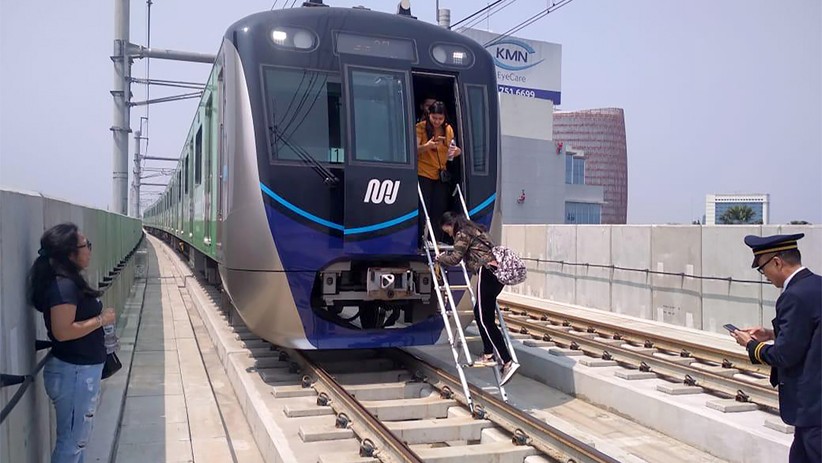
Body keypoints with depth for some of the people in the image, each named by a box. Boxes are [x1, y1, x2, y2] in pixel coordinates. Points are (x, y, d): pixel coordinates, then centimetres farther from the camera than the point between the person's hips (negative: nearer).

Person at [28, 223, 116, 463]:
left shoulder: (69, 282, 8)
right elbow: (63, 331, -27)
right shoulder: (63, 286, -22)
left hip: (80, 369, 10)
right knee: (72, 439, 3)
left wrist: (99, 315, 7)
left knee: (76, 437, 21)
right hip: (74, 372, -10)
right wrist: (101, 319, -19)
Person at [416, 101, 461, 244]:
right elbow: (414, 150, -12)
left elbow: (448, 153, 14)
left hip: (441, 174, 4)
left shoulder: (448, 129, 7)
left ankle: (438, 243, 9)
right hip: (423, 174, -4)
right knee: (423, 210, -4)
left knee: (440, 210, 3)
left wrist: (456, 151, -9)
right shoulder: (421, 127, -6)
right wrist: (426, 146, -31)